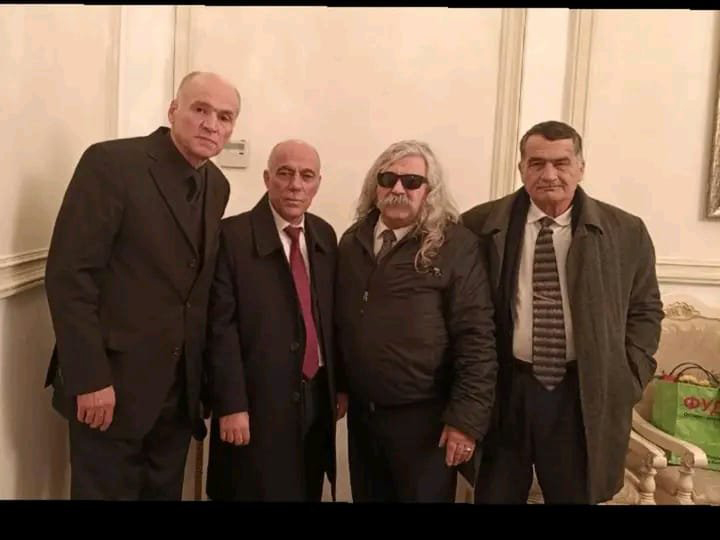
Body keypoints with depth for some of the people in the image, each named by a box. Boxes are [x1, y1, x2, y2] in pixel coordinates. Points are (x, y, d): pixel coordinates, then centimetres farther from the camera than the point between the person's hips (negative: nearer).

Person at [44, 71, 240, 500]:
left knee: (165, 493, 17)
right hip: (113, 385, -6)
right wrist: (89, 378, -18)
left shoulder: (218, 186, 9)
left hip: (181, 390, 6)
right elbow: (69, 273, -16)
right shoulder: (111, 162, -12)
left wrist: (200, 375, 9)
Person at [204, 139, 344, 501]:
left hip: (318, 397, 6)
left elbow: (333, 315, 9)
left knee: (309, 495, 18)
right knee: (260, 492, 9)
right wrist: (231, 405, -16)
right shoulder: (233, 235, -10)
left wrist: (341, 384, 10)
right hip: (259, 403, -5)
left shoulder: (325, 235, 7)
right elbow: (221, 327, -14)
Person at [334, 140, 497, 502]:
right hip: (360, 412, 5)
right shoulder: (352, 241, 5)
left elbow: (476, 338, -14)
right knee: (367, 497, 20)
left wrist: (466, 417, -16)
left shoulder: (456, 246, -11)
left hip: (423, 416, -5)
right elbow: (340, 321, 11)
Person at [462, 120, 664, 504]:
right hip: (501, 390, 0)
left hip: (585, 395, 1)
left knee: (576, 496, 17)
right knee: (494, 496, 16)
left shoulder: (626, 232, 0)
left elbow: (645, 310, 9)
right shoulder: (481, 225, -4)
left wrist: (628, 378, -1)